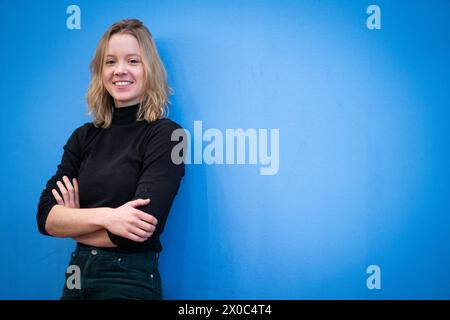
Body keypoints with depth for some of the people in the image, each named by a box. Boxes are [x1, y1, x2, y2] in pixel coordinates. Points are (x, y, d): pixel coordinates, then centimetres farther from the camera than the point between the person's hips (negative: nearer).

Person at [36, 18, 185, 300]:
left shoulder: (165, 134, -11)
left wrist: (72, 222, -5)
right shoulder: (84, 137, 5)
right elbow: (46, 216, -2)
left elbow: (139, 227, -21)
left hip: (130, 281, -5)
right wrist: (102, 216, -20)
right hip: (77, 276, 5)